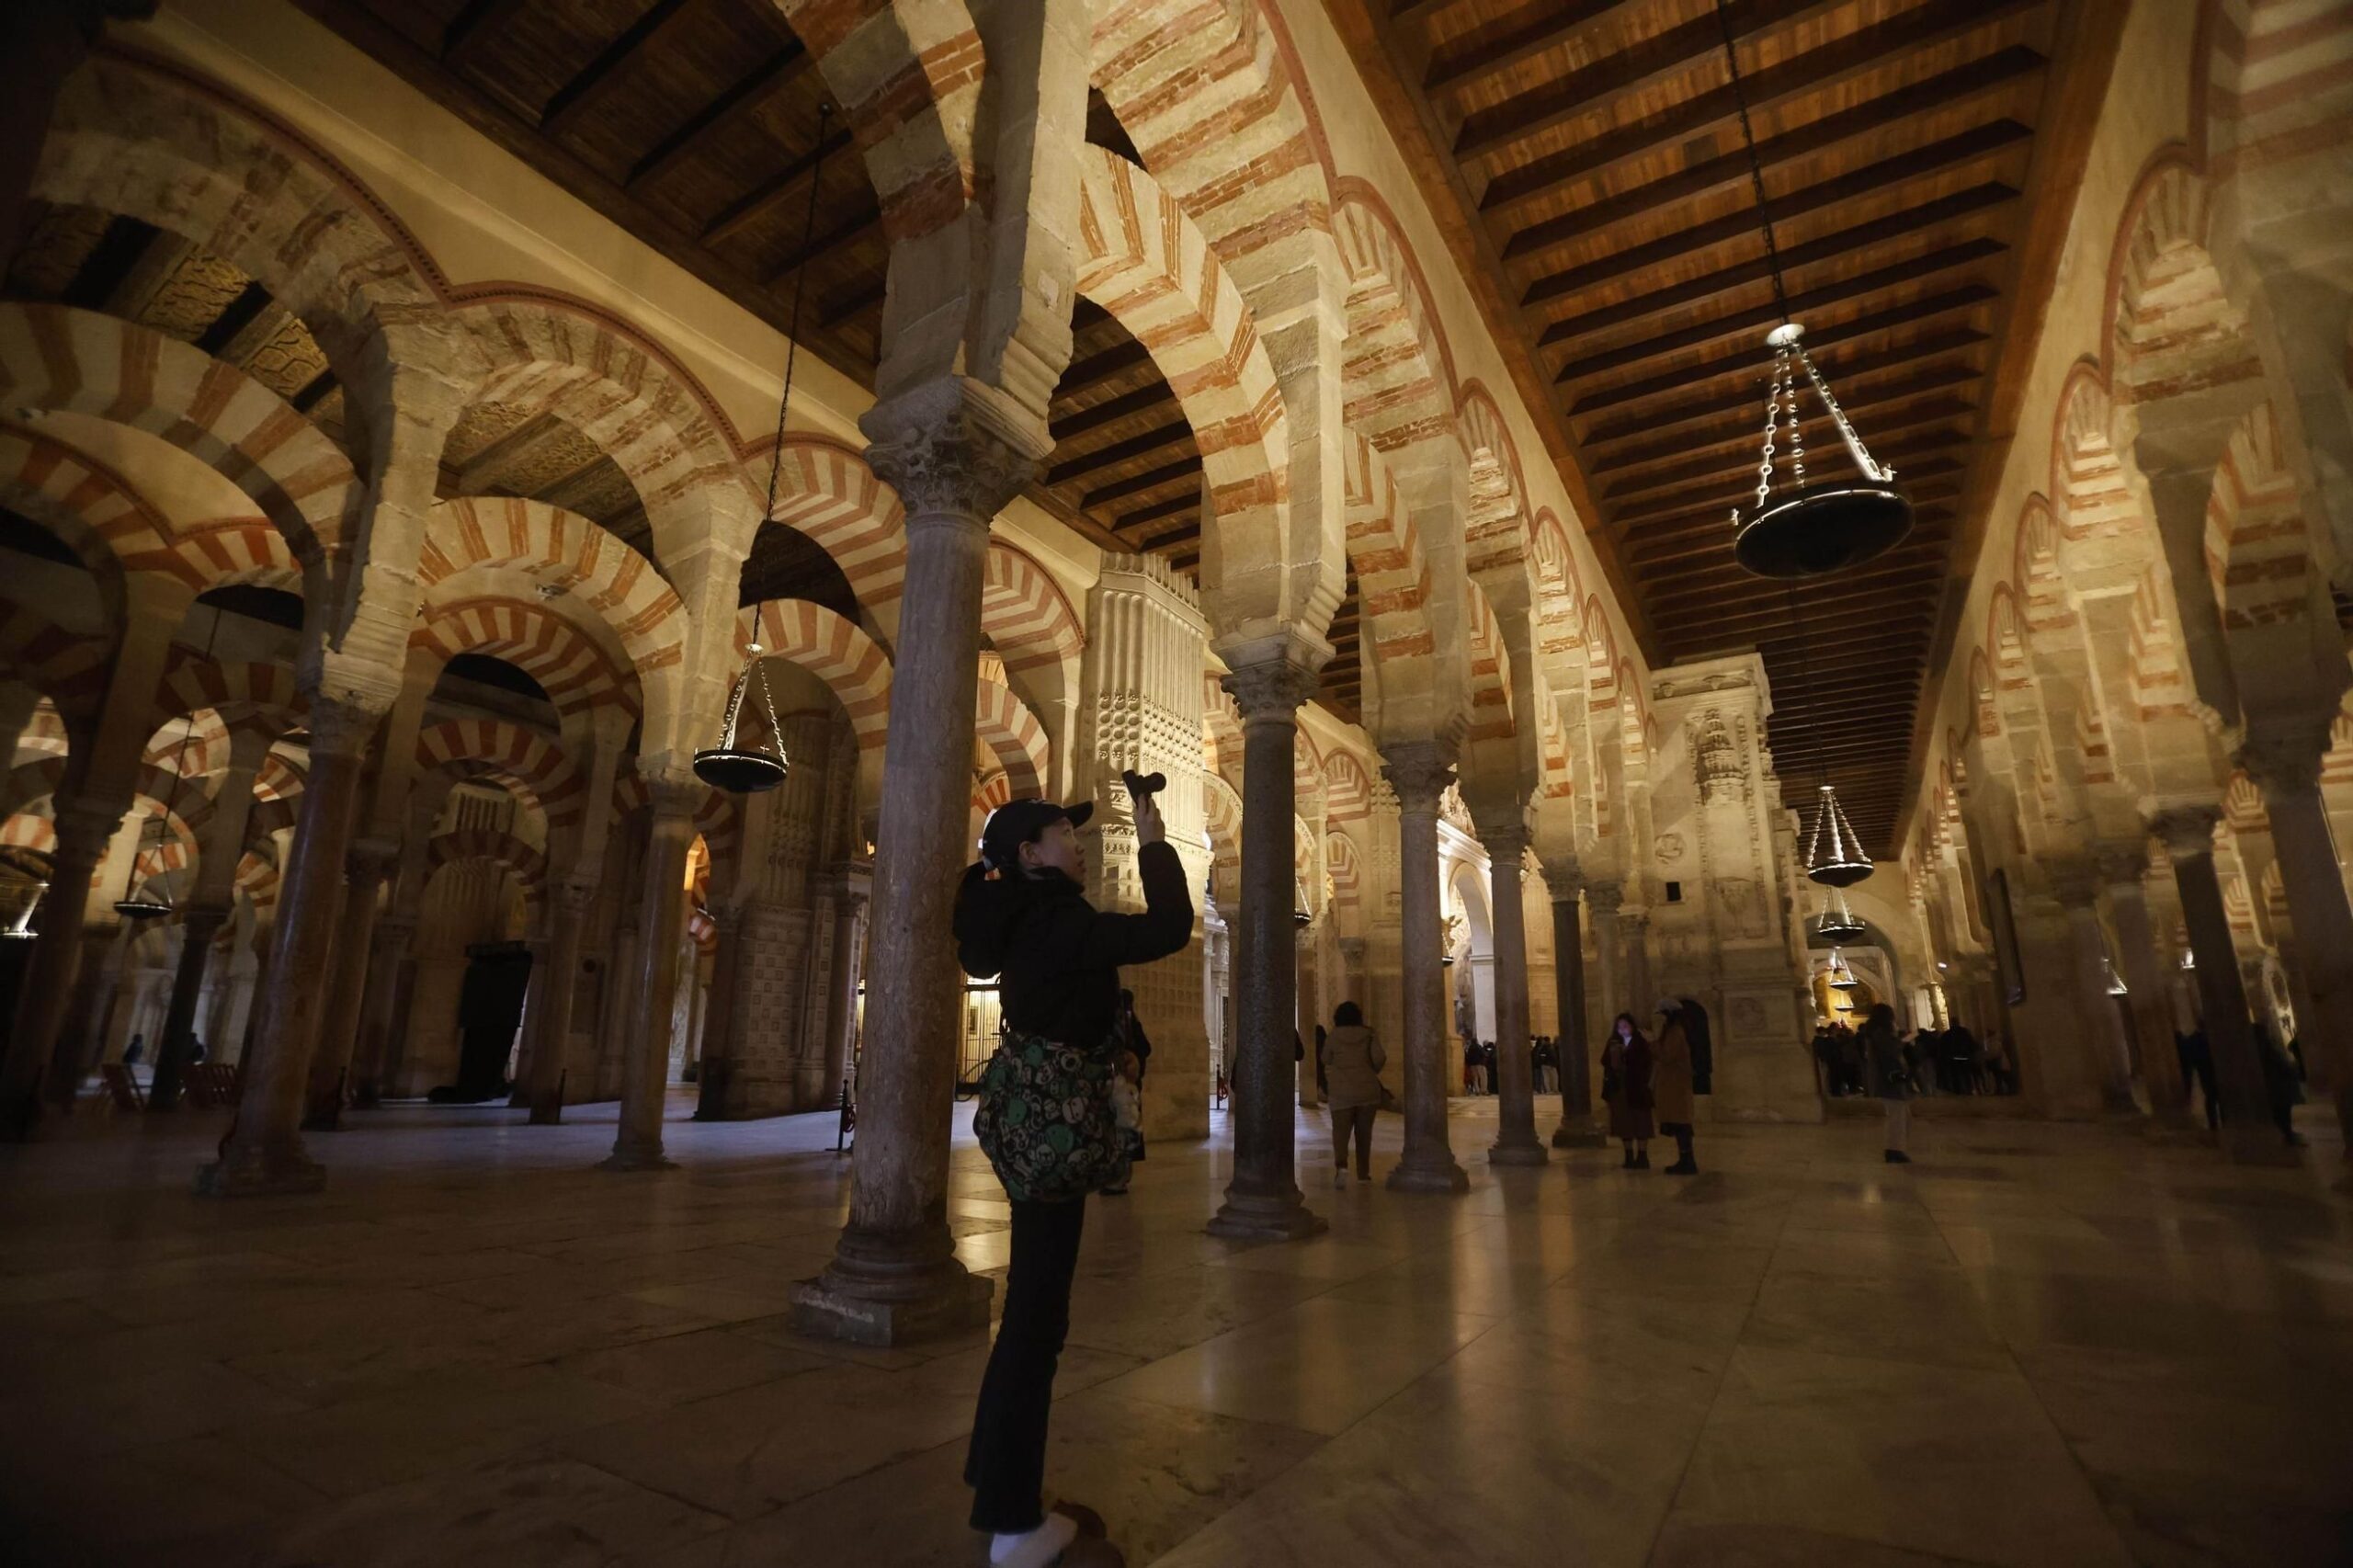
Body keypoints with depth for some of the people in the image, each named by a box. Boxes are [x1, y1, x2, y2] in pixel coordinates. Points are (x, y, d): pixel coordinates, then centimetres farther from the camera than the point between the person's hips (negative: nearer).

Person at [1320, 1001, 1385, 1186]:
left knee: (1341, 1131, -2)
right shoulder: (1369, 1035, 2)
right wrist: (1372, 1071, 9)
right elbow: (1380, 1057, -10)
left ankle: (1341, 1165, -27)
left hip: (1342, 1092, -2)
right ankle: (1363, 1174, 19)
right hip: (1368, 1090, 2)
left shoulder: (1333, 1037, -1)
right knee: (1364, 1133, 14)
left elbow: (1326, 1060, 11)